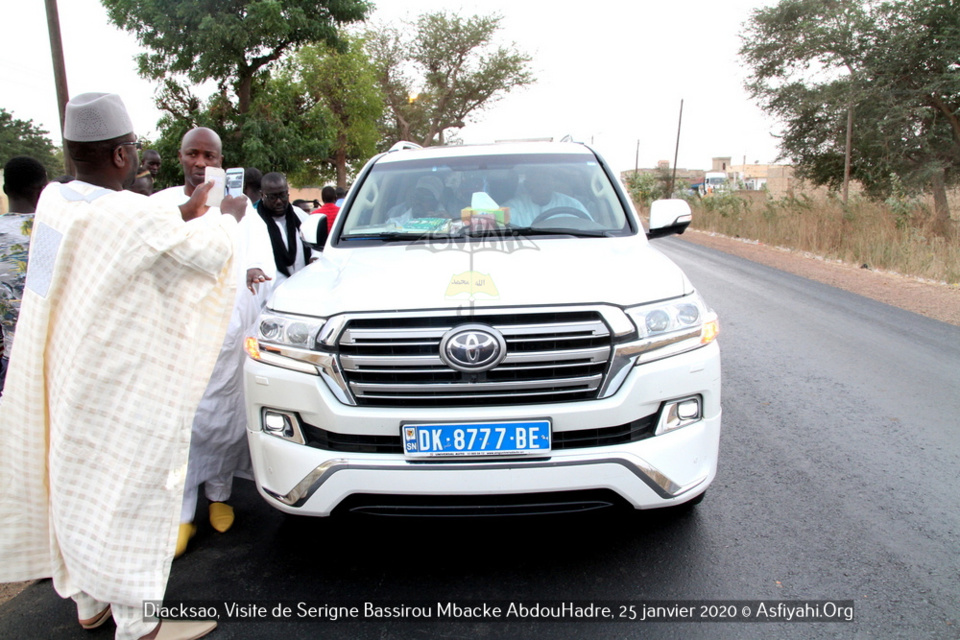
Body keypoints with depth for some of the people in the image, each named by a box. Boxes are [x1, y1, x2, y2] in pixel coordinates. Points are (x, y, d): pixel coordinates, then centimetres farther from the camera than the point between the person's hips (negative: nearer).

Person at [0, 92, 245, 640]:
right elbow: (210, 254, -9)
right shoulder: (136, 216, -23)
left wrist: (185, 216, 18)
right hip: (116, 387, -8)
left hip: (58, 377, 8)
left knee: (78, 488, 20)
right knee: (129, 496, 4)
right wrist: (230, 216, 9)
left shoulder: (55, 200, 0)